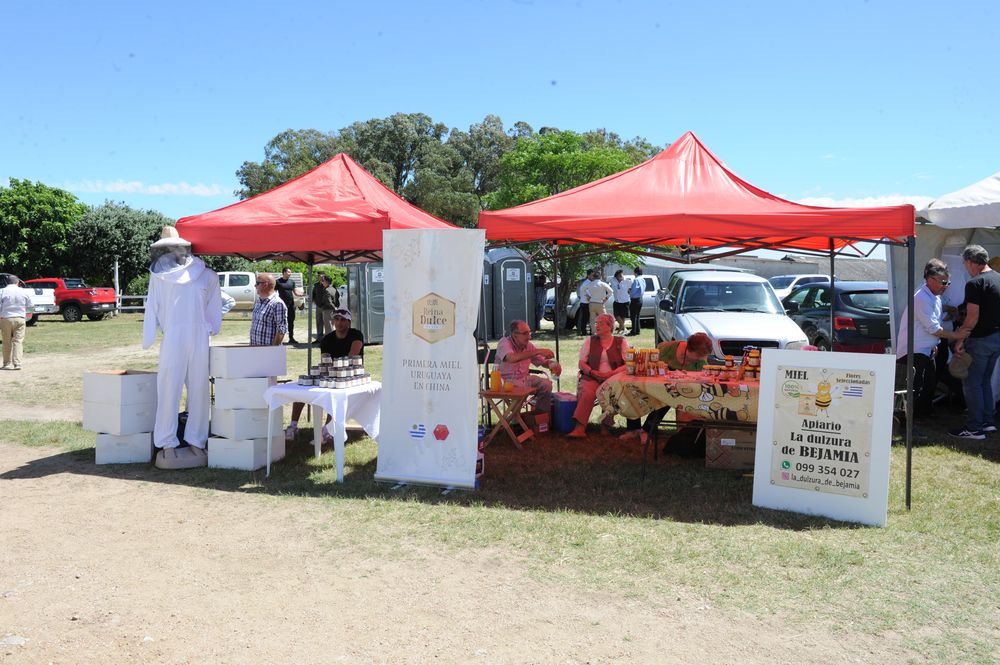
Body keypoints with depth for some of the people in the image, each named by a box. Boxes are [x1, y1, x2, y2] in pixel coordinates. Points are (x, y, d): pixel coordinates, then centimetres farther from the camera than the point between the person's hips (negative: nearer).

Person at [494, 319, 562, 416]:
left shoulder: (528, 345, 3)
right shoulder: (504, 343, -15)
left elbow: (544, 362, 13)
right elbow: (511, 358, -37)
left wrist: (555, 365, -13)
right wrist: (538, 351, -38)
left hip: (524, 378, 6)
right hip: (507, 380, -6)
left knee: (546, 384, -15)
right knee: (520, 387, -35)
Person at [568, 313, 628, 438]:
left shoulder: (621, 342, 10)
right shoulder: (590, 340, 15)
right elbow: (582, 363, 11)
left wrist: (611, 373, -15)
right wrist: (593, 372, -10)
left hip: (613, 378, -1)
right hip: (592, 377, 1)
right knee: (586, 391, -32)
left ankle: (605, 427, -22)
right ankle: (580, 429, -38)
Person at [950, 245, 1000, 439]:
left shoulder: (974, 284, -17)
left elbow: (972, 318, -20)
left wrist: (960, 340, -11)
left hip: (981, 339, -9)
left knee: (971, 382, -2)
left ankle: (974, 428, 0)